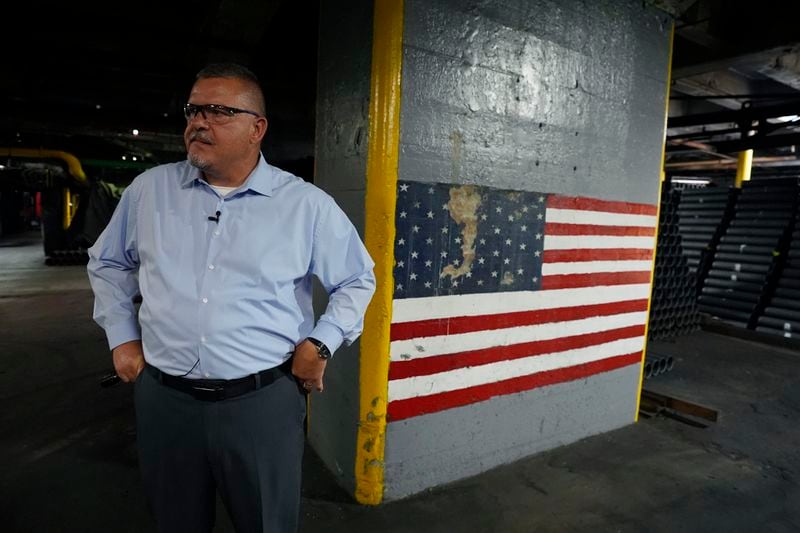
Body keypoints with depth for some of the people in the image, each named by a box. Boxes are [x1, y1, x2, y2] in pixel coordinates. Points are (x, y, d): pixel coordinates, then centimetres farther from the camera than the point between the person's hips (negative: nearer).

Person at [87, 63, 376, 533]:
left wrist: (320, 344, -6)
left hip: (263, 402, -2)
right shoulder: (150, 188, 4)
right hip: (163, 400, 3)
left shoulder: (307, 204, -5)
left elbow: (358, 280, 4)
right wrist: (121, 336, 12)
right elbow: (108, 263, 20)